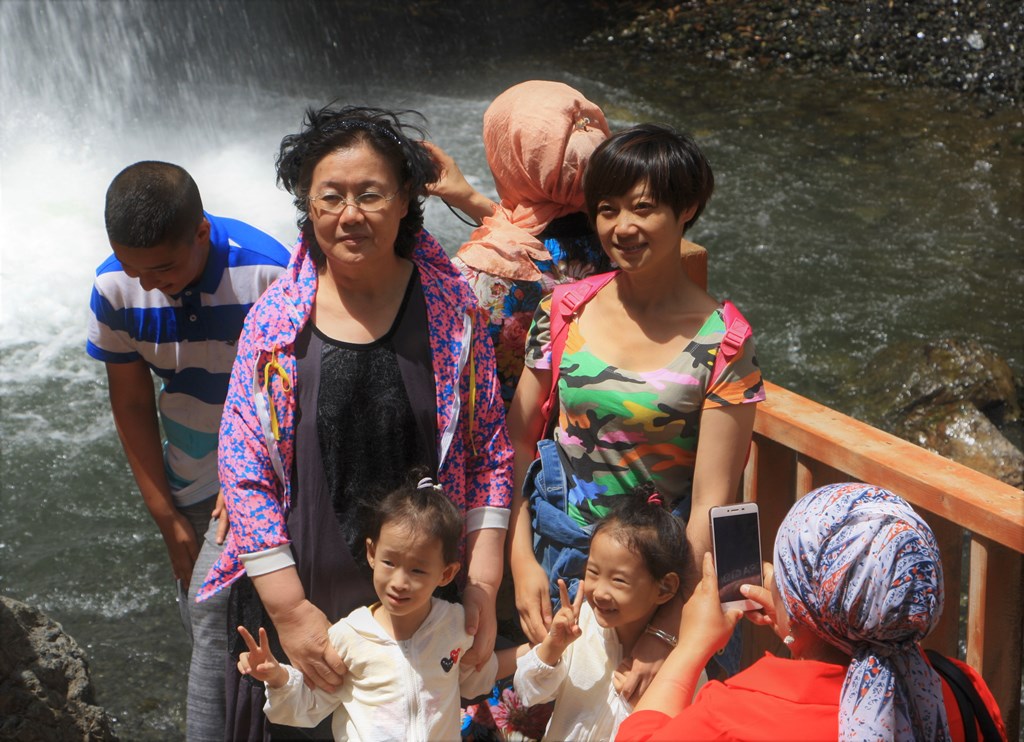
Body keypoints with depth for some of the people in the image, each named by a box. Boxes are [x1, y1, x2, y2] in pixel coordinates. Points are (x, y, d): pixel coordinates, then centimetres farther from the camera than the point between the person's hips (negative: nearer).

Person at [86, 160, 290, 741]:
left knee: (214, 607, -17)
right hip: (189, 481, 5)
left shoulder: (266, 272, -24)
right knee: (201, 616, 10)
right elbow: (132, 405, -1)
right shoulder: (117, 287, -11)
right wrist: (169, 522, 0)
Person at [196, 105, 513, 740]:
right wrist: (288, 609, -10)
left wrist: (482, 586, -5)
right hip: (303, 598, 0)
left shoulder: (453, 307, -4)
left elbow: (491, 454, 0)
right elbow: (244, 469, -5)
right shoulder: (276, 319, -5)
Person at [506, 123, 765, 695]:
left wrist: (667, 631, -16)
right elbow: (517, 442, 2)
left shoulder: (721, 341, -12)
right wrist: (522, 560, -7)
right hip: (559, 567, 3)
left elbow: (712, 502, -13)